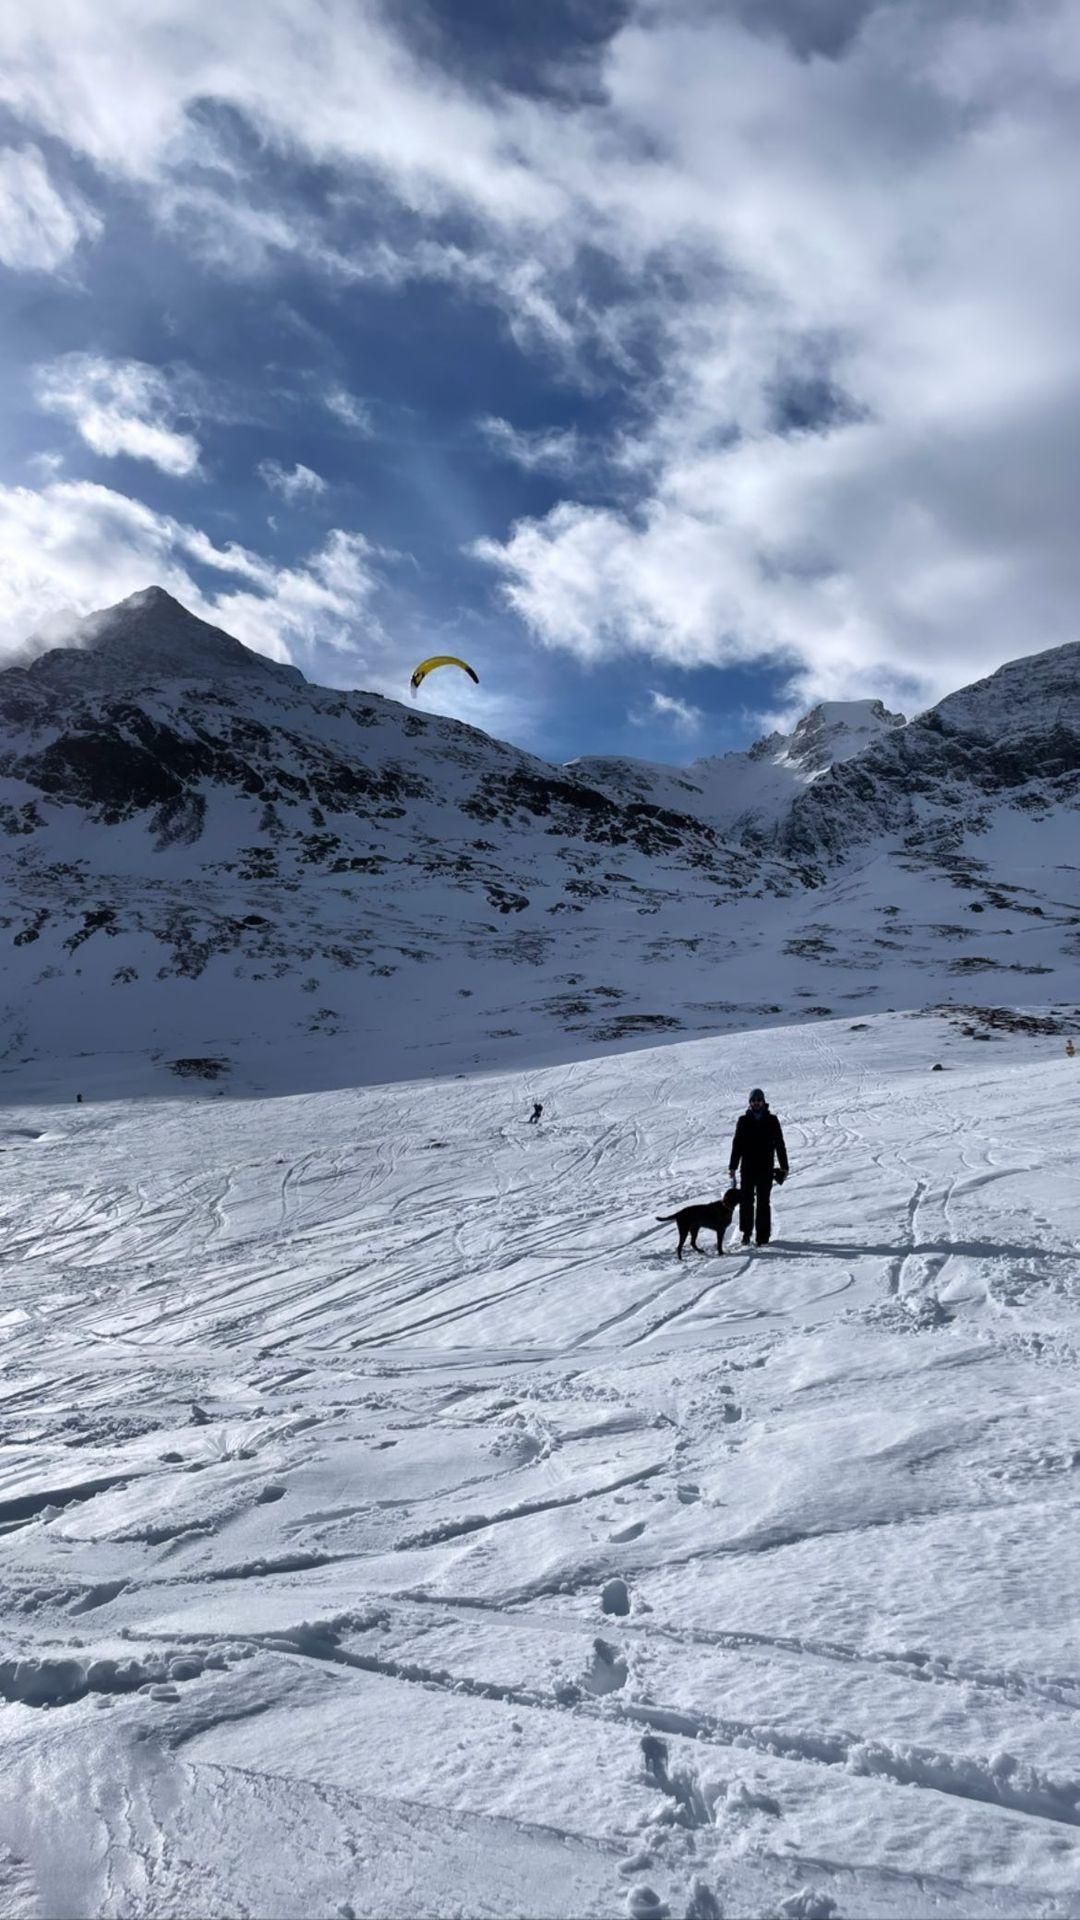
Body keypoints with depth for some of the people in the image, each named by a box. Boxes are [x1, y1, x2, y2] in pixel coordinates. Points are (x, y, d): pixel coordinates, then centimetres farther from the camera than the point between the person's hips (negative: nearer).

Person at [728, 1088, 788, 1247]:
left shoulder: (771, 1121, 3)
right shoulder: (743, 1120, 5)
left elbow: (780, 1144, 5)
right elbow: (737, 1144, 8)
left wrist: (784, 1167, 2)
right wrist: (733, 1166, 4)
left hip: (766, 1168, -1)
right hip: (748, 1168, 1)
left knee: (763, 1202, -1)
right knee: (746, 1201, 3)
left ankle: (763, 1236, 4)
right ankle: (746, 1233, 15)